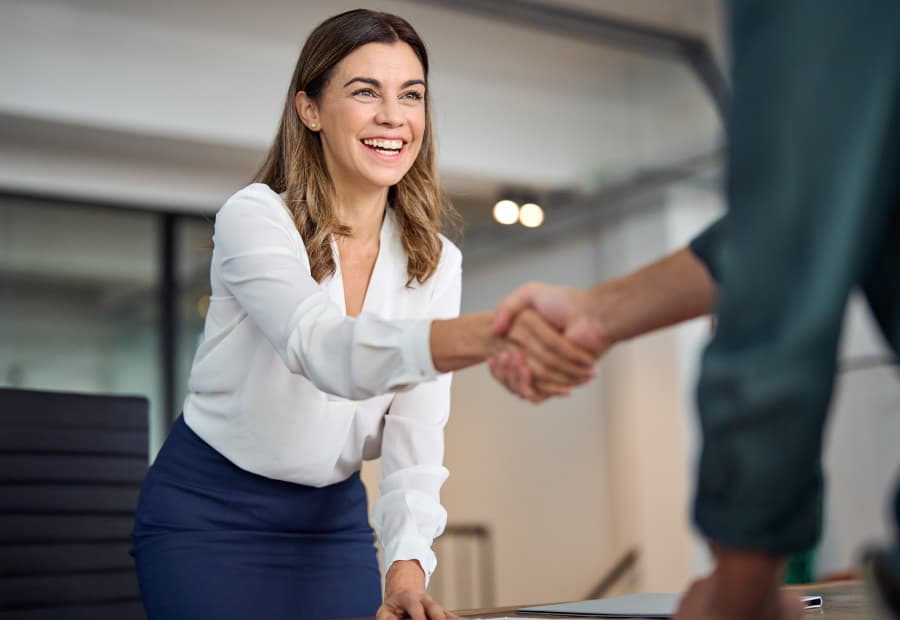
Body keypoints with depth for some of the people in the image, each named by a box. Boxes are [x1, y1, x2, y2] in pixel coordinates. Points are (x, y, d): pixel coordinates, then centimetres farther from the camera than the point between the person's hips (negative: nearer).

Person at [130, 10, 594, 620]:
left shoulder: (434, 261, -5)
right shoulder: (253, 217, -19)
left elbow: (416, 433, -9)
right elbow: (324, 350, -39)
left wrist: (408, 563, -27)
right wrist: (489, 331, -56)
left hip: (335, 518, 4)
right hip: (206, 514, -4)